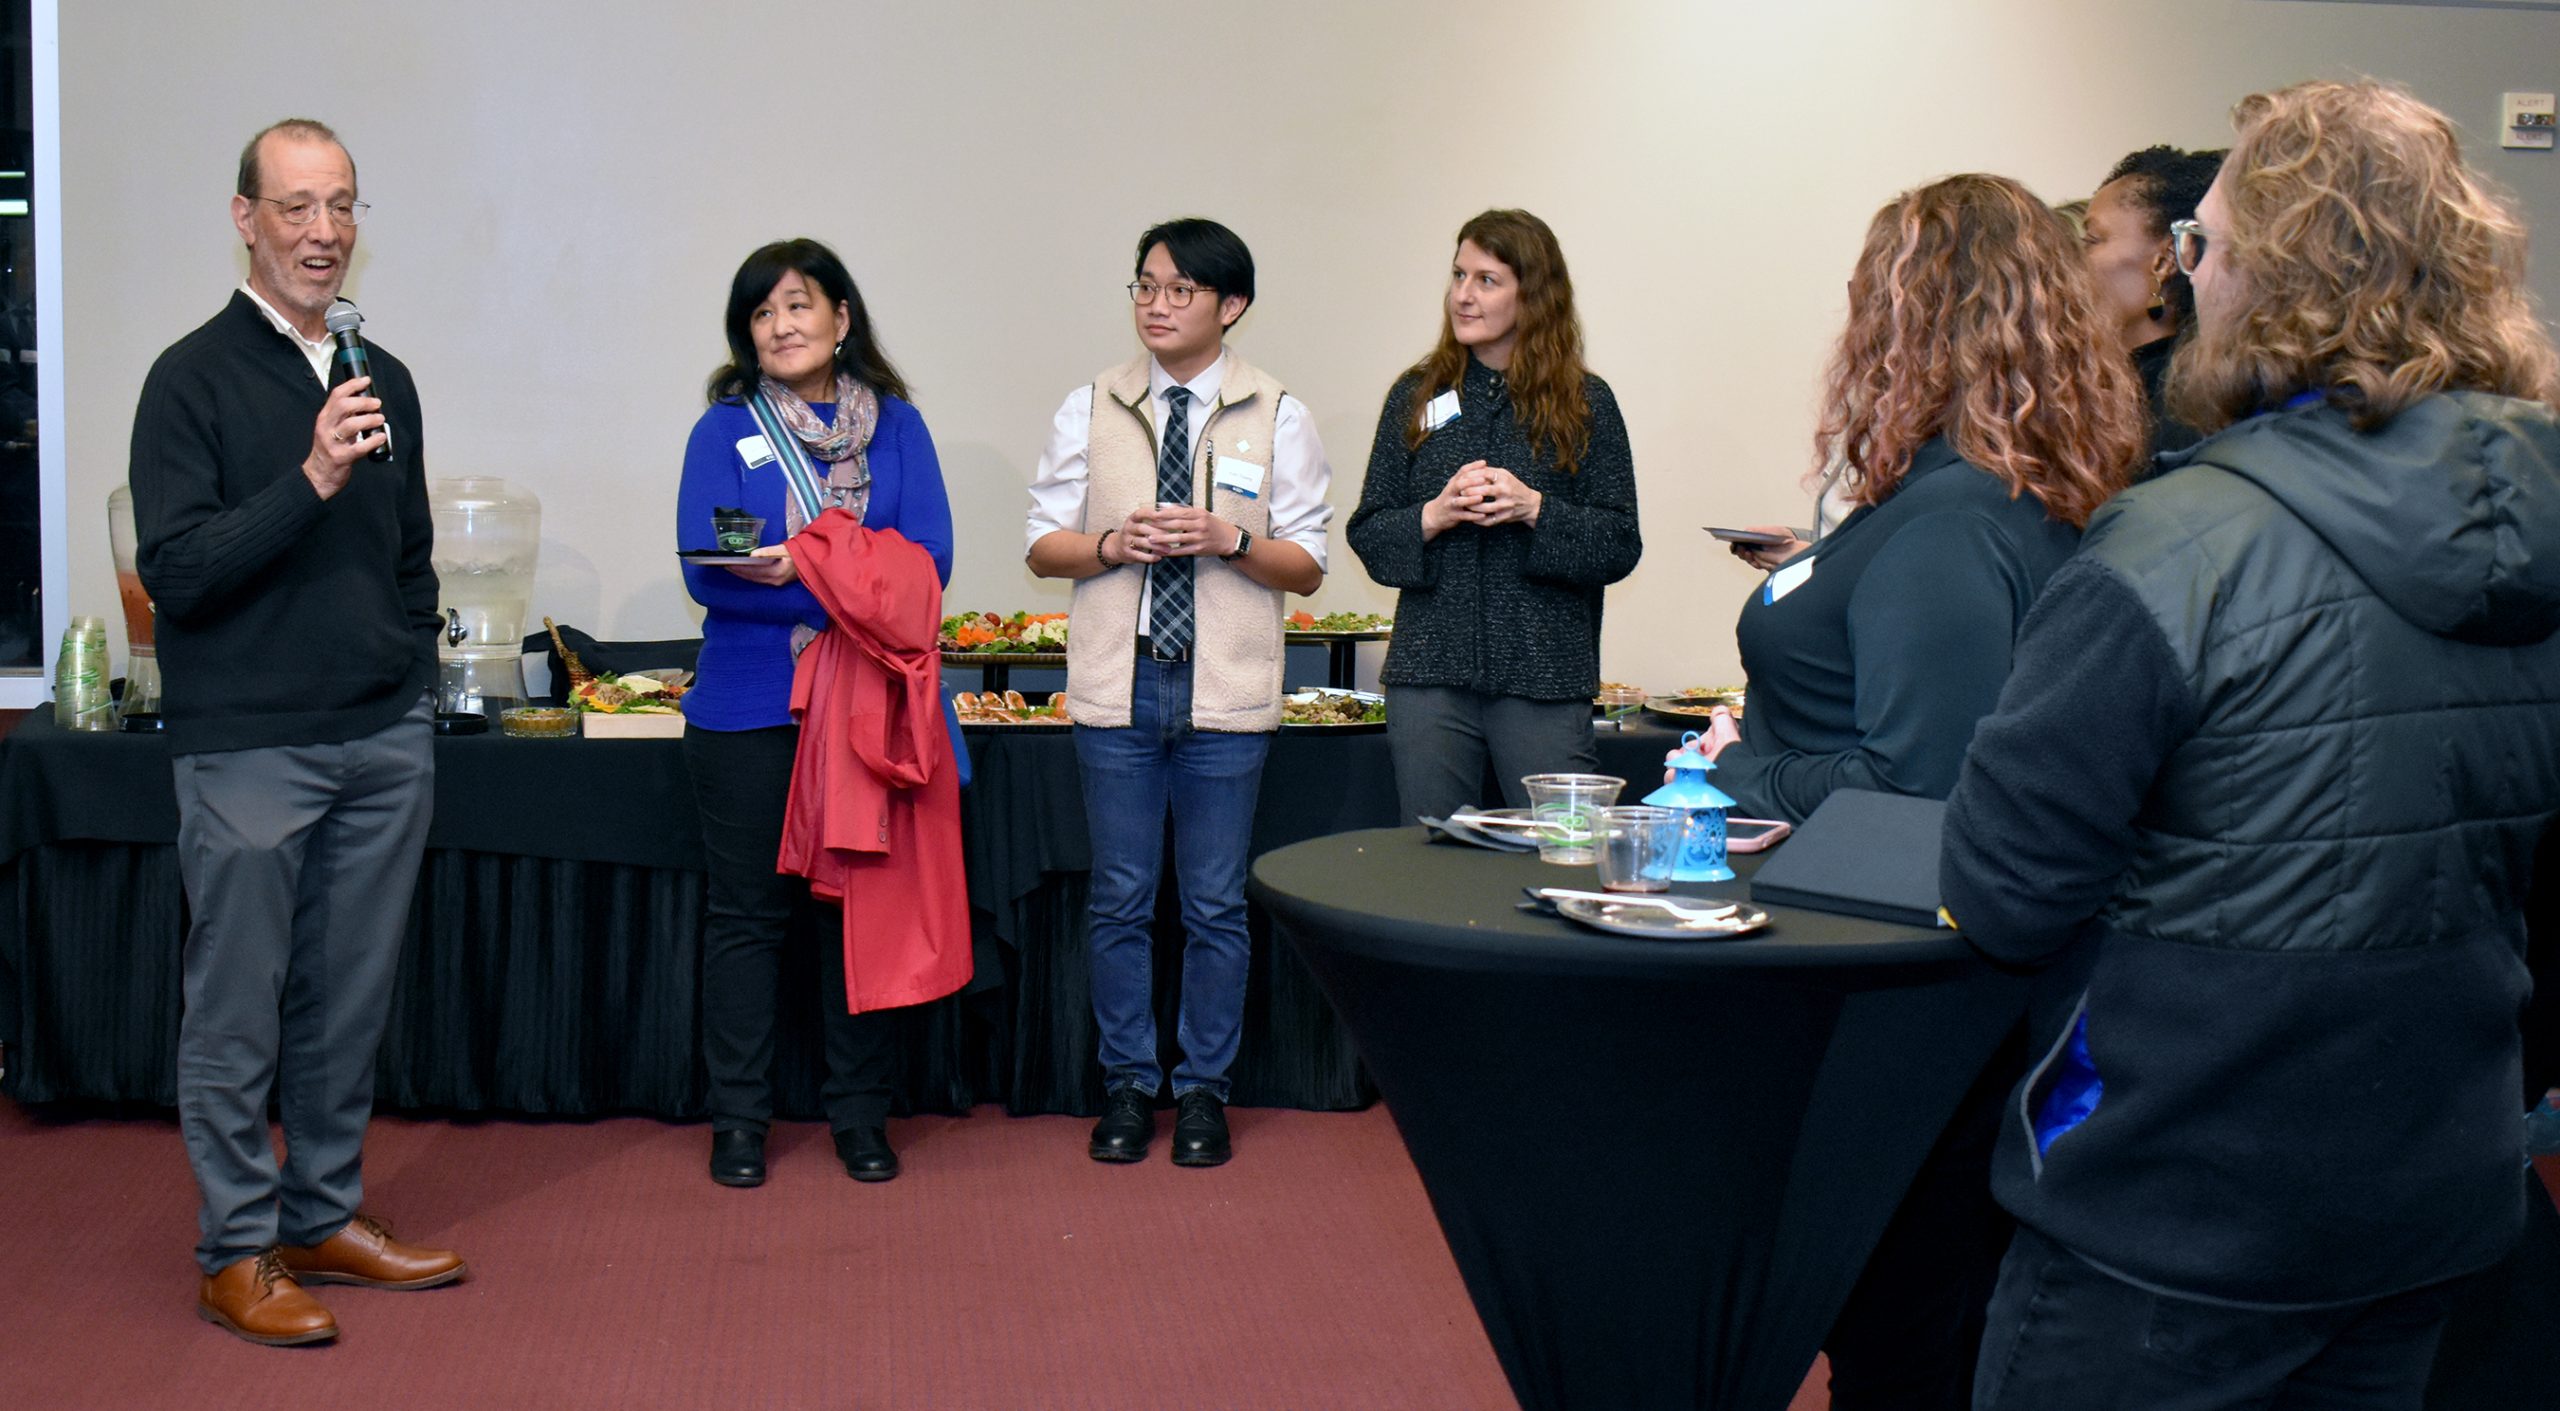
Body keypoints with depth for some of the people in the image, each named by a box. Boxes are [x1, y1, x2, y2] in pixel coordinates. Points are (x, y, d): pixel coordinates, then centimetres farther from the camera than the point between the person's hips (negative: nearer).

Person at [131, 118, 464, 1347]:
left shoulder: (383, 379, 11)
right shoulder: (194, 379, -6)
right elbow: (174, 572, -14)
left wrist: (415, 688, 14)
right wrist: (310, 480, -23)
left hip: (386, 744, 5)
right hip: (248, 747, -5)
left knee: (350, 1001, 13)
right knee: (237, 1012, 3)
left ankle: (328, 1219, 25)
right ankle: (237, 1253, 14)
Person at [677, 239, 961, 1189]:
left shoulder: (896, 426, 6)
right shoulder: (723, 431, 2)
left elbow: (928, 562, -5)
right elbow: (705, 573, -9)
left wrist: (796, 571, -17)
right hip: (749, 710, -1)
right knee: (748, 911, 5)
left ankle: (860, 1114, 20)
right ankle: (738, 1119, 17)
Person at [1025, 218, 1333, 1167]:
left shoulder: (1278, 418, 1)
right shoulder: (1091, 409, 5)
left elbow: (1307, 564, 0)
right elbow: (1042, 543, 6)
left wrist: (1229, 541, -17)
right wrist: (1112, 542, -13)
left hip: (1225, 693, -1)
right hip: (1117, 686, 1)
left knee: (1216, 904, 6)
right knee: (1120, 899, 8)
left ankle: (1204, 1090, 20)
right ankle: (1128, 1085, 21)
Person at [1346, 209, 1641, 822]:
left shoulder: (1585, 404, 3)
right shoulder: (1416, 395, 9)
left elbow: (1620, 547, -1)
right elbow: (1368, 534, 7)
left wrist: (1534, 508, -15)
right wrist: (1433, 516, -11)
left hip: (1545, 679, -2)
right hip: (1429, 673, 2)